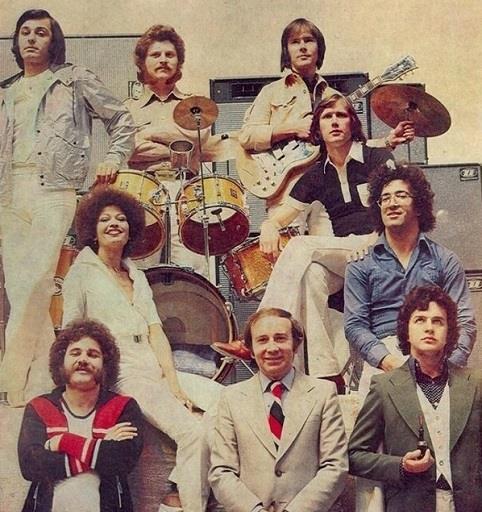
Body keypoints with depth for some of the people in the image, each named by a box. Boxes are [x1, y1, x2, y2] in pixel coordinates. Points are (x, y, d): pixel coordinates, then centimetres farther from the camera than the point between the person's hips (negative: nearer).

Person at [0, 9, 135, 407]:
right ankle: (41, 384, 7)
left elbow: (122, 120, 14)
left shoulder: (76, 80, 10)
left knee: (33, 287, -16)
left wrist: (113, 159, 2)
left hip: (53, 191, -5)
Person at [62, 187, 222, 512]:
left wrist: (173, 382, -3)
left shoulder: (137, 275, 20)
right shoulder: (82, 272, 4)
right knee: (194, 433, -24)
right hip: (121, 376, -7)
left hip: (158, 370, 7)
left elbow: (155, 332, 9)